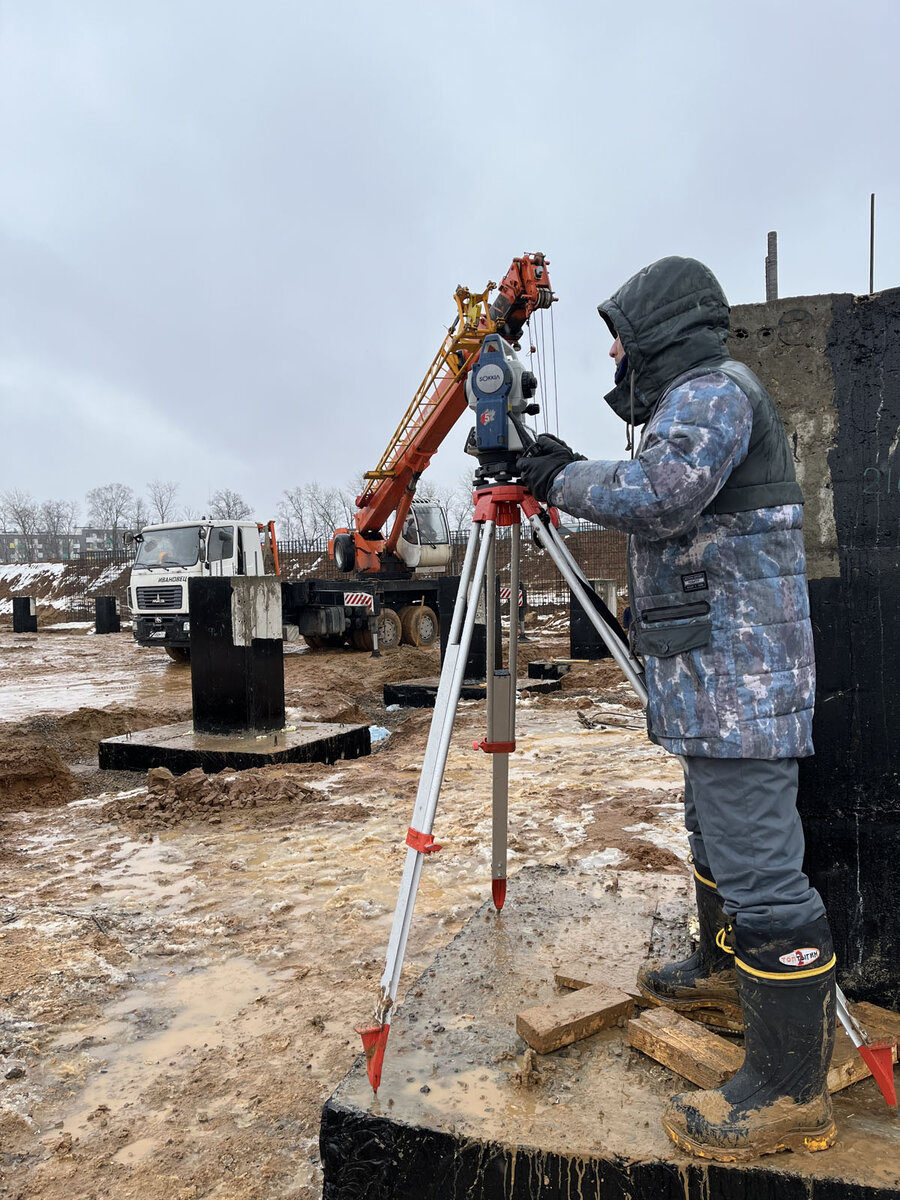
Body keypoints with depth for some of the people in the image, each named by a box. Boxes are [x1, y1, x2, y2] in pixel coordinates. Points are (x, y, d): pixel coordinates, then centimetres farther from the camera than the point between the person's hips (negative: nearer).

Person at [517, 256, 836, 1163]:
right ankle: (725, 968, 42)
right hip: (716, 672, 12)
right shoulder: (692, 398, 23)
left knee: (756, 864, -8)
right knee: (714, 832, 23)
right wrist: (569, 475, 18)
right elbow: (660, 508, 24)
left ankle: (790, 1092, 3)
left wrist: (564, 478, -12)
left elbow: (661, 494, -26)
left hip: (737, 671, -11)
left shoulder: (710, 390, -10)